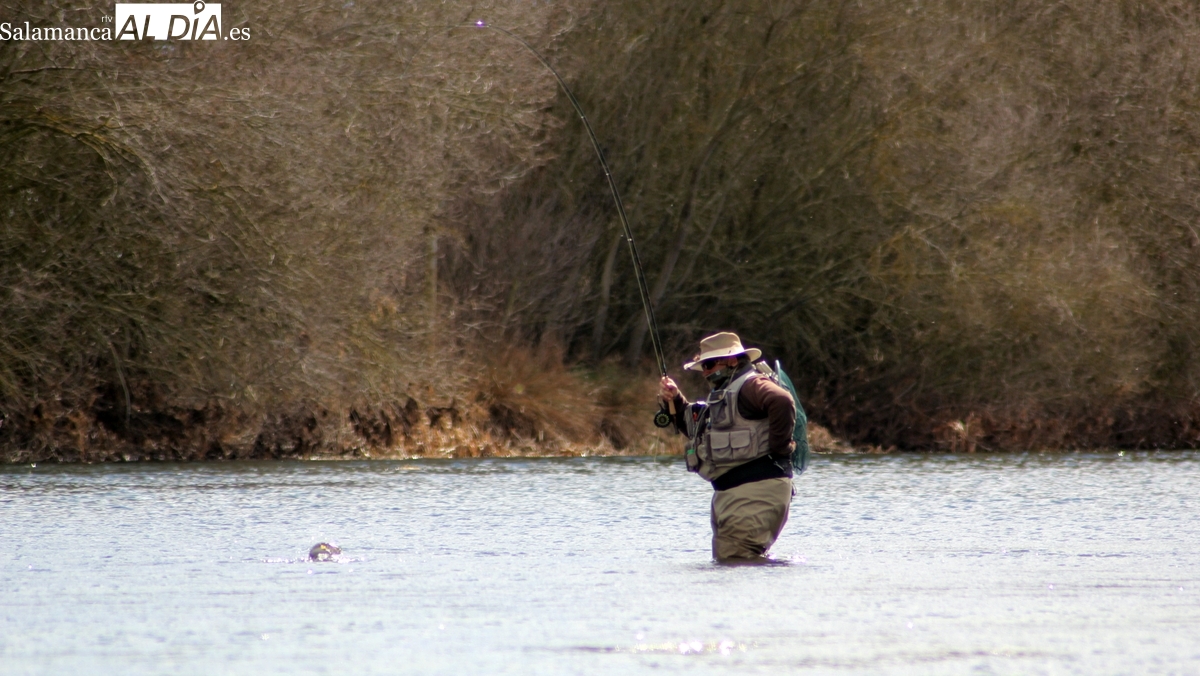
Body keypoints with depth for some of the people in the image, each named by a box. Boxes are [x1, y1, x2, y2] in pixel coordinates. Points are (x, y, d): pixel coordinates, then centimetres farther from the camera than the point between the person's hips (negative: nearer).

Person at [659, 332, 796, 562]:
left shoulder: (750, 385, -11)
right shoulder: (723, 393, 23)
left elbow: (782, 401, -31)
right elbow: (694, 429, 33)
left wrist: (779, 447, -24)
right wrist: (675, 401, 18)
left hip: (754, 488, -11)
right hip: (730, 490, 11)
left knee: (734, 559, -17)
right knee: (724, 559, 13)